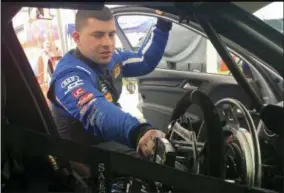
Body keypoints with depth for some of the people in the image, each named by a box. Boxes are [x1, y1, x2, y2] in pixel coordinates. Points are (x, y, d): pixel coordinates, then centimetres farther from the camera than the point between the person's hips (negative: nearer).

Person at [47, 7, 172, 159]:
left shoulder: (109, 57, 0)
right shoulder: (69, 76, -26)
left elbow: (145, 61, 16)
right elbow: (96, 111, -47)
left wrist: (162, 28, 5)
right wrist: (138, 132, -66)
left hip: (108, 142, 8)